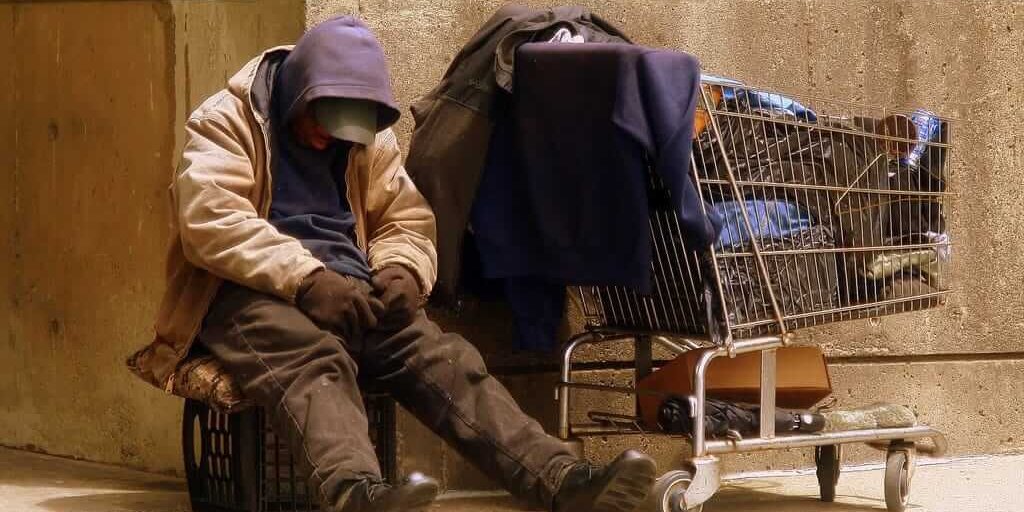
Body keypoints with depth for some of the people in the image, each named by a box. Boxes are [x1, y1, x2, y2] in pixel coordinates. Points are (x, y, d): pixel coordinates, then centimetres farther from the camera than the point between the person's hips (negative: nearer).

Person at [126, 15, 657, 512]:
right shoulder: (225, 121, -1)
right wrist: (307, 278, -27)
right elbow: (211, 222, -15)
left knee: (441, 356, -22)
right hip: (251, 292, -5)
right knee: (315, 359, -38)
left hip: (347, 291, 5)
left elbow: (406, 221, 18)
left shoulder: (367, 138, 18)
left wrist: (400, 270, -8)